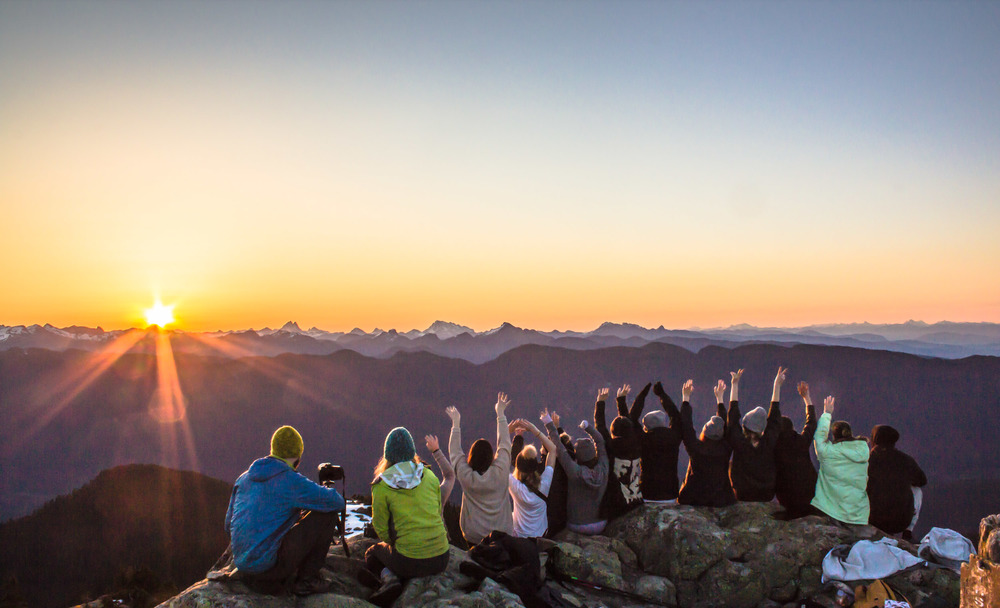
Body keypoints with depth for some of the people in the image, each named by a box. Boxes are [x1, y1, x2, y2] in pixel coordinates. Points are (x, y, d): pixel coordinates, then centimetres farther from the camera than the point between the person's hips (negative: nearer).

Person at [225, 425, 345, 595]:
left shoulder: (243, 478, 11)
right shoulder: (291, 481, -11)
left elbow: (229, 525, 19)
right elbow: (338, 502, -7)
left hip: (242, 566, 8)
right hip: (269, 564, -8)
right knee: (326, 513, 0)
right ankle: (307, 579, 4)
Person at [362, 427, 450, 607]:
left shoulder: (381, 486, -6)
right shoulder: (430, 476, 3)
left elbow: (381, 528, 0)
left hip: (410, 563, -3)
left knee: (372, 553, 29)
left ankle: (389, 578, -3)